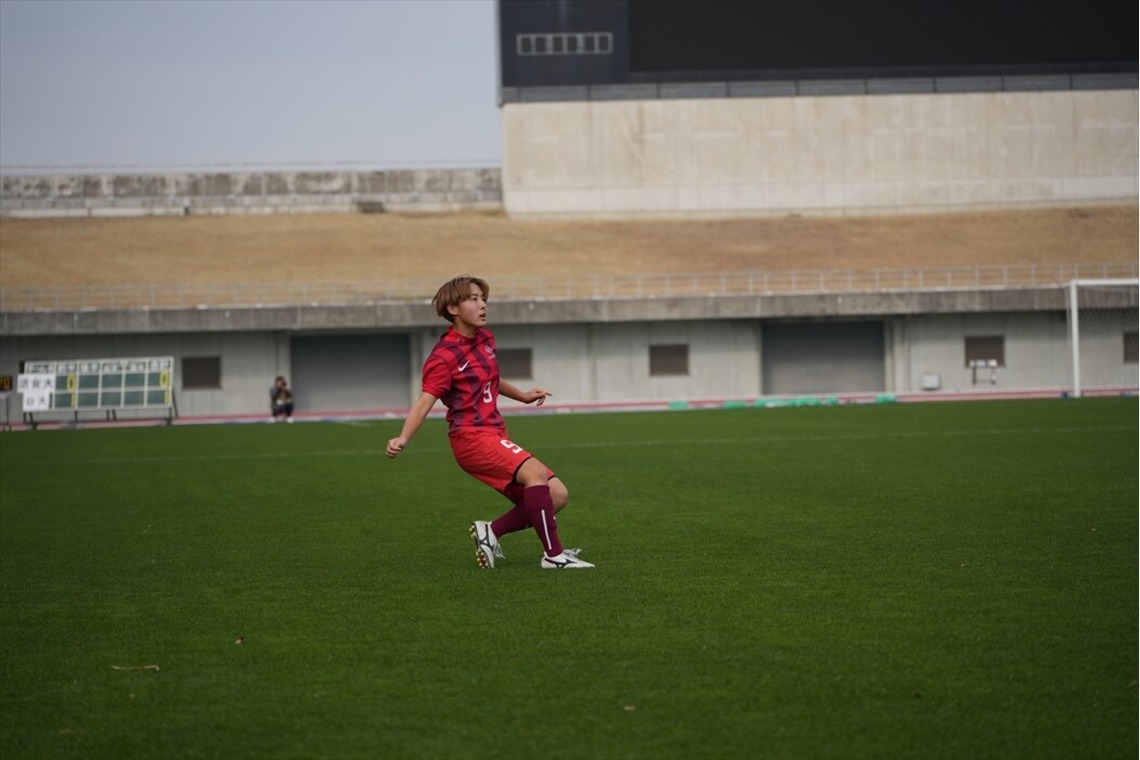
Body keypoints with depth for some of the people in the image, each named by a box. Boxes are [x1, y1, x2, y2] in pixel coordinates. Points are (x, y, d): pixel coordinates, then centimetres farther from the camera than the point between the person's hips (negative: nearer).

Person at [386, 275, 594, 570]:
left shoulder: (485, 338, 13)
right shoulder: (445, 356, -12)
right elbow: (425, 402, -21)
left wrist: (522, 396, 35)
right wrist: (402, 439, -35)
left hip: (495, 435, 9)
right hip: (472, 438, -9)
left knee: (557, 495, 0)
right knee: (535, 473, -30)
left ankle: (491, 531, 7)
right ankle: (553, 555, -26)